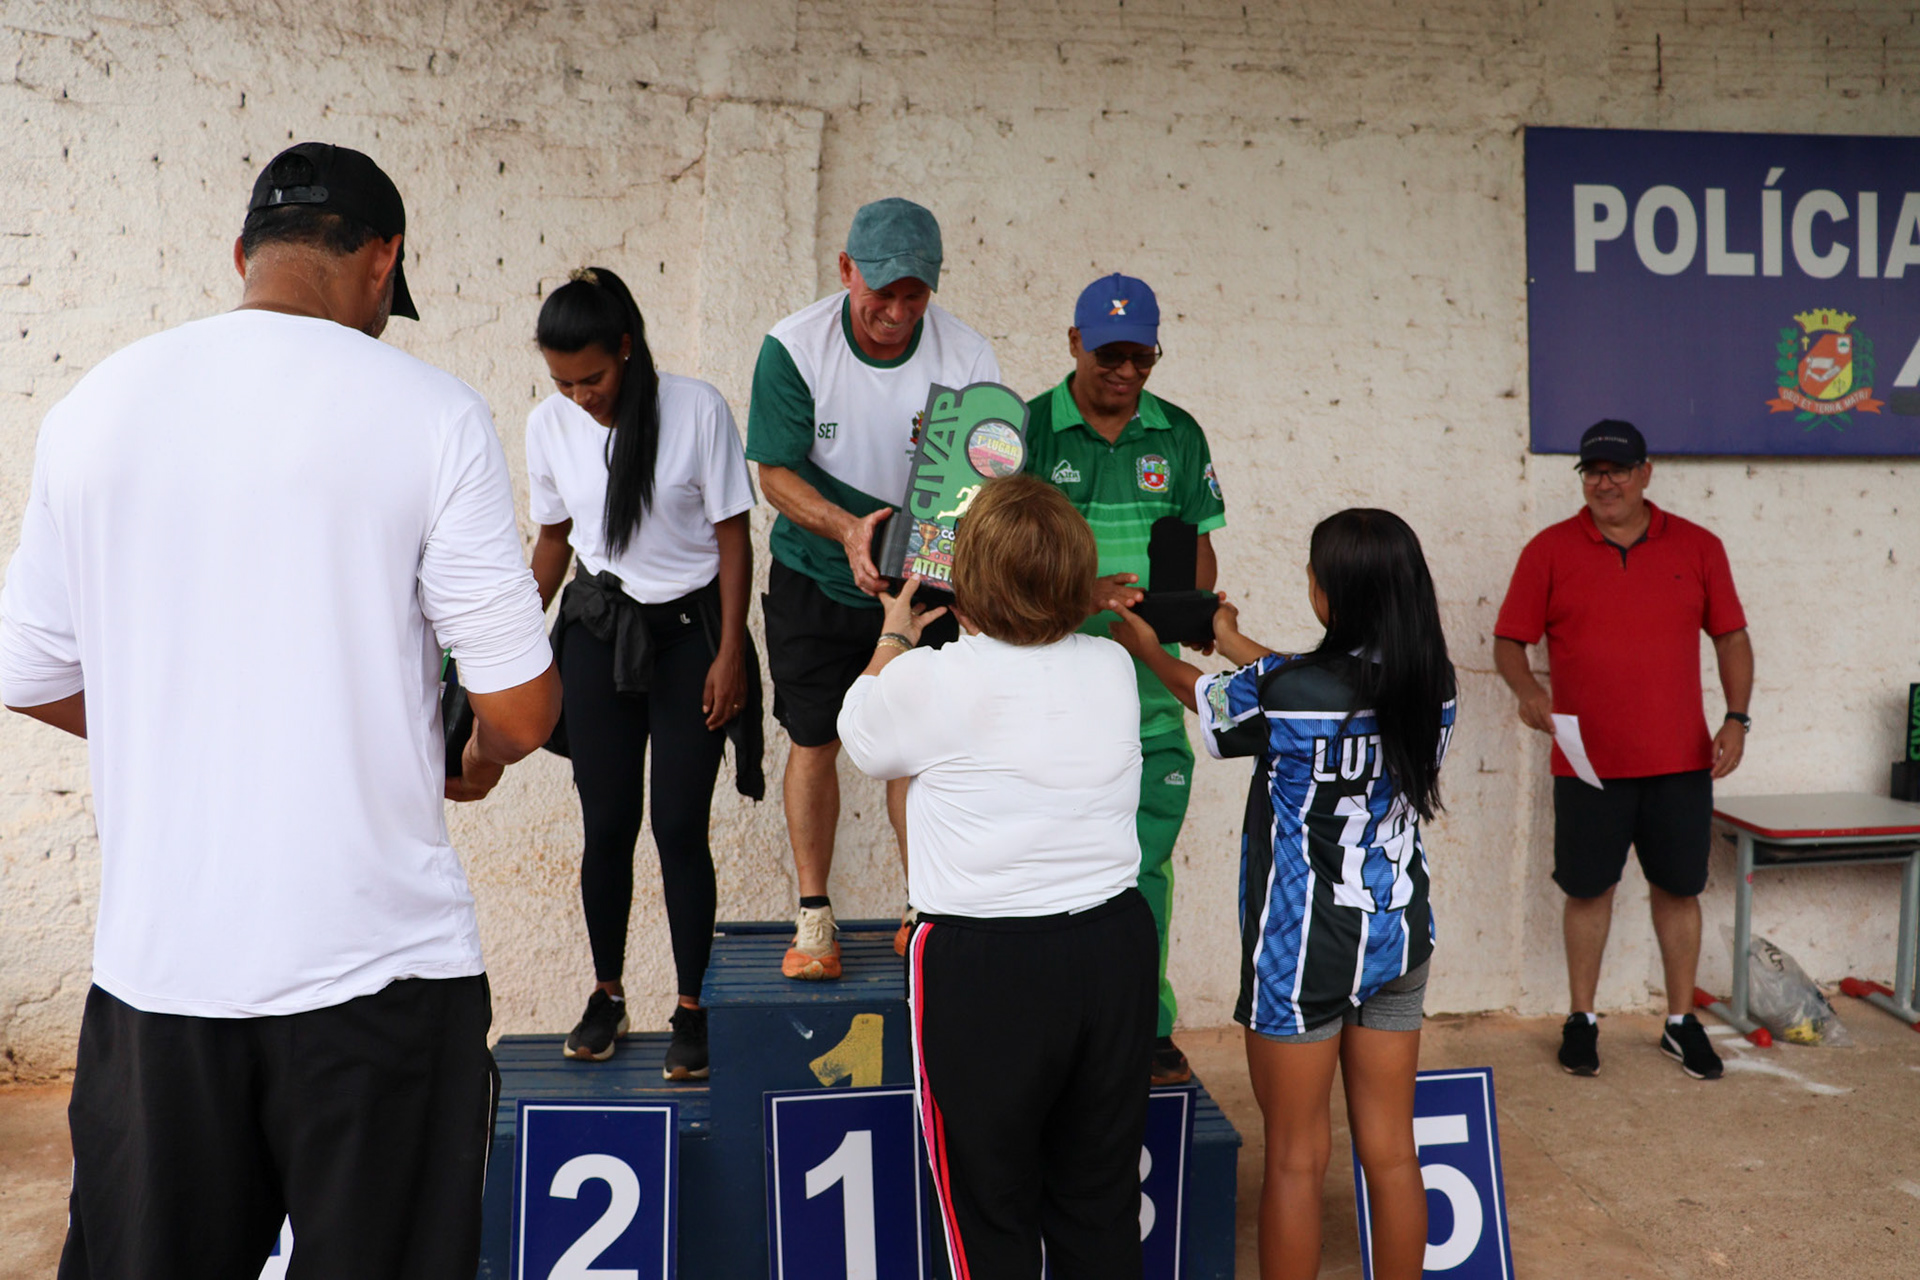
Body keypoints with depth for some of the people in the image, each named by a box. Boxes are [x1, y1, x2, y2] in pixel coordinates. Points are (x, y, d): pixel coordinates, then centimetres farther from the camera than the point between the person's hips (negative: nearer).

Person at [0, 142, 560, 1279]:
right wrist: (478, 761, 12)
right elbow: (522, 706, -11)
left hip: (156, 961, 4)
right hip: (375, 964, -4)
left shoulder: (93, 408, 3)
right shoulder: (431, 413, -10)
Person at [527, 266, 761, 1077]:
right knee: (607, 824, 4)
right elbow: (553, 536, 12)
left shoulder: (696, 410, -12)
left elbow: (732, 534, -7)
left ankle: (693, 1008, 11)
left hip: (691, 629, -3)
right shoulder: (549, 425, -1)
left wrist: (730, 653, -8)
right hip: (598, 630, 3)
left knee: (680, 825, -4)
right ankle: (607, 996, 23)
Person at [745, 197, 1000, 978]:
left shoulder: (966, 358, -13)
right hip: (814, 576, 0)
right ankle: (813, 916, 17)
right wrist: (848, 528, -28)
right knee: (814, 740, 5)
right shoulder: (793, 347, -14)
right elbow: (776, 473, -12)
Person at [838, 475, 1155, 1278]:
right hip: (1114, 947, 5)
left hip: (984, 967, -4)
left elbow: (862, 738, 6)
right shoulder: (1113, 670, -2)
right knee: (1101, 1206, 19)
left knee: (992, 1215, 14)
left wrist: (894, 637, 22)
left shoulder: (926, 680, -16)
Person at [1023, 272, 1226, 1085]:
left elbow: (1201, 552, 13)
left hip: (1149, 691, 3)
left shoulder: (1179, 436, 9)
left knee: (1144, 864, 7)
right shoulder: (1028, 430, -1)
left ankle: (1146, 1025, 20)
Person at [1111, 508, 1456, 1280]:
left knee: (1296, 1158, 9)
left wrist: (1145, 646, 21)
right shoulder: (1432, 686, -6)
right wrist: (1234, 644, 25)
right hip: (1398, 935, 5)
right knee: (1390, 1150, 16)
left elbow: (1202, 696, 0)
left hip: (1303, 950, -5)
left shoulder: (1281, 693, -22)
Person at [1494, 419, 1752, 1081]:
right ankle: (1581, 1019, 23)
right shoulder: (1550, 549, -1)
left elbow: (1731, 636, 9)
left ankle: (1681, 1021, 25)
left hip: (1681, 759, 2)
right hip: (1587, 760, -1)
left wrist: (1736, 718, -2)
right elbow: (1509, 640, -1)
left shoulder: (1698, 547, 4)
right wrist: (1527, 689, -21)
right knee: (1588, 887, 8)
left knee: (1678, 887, 10)